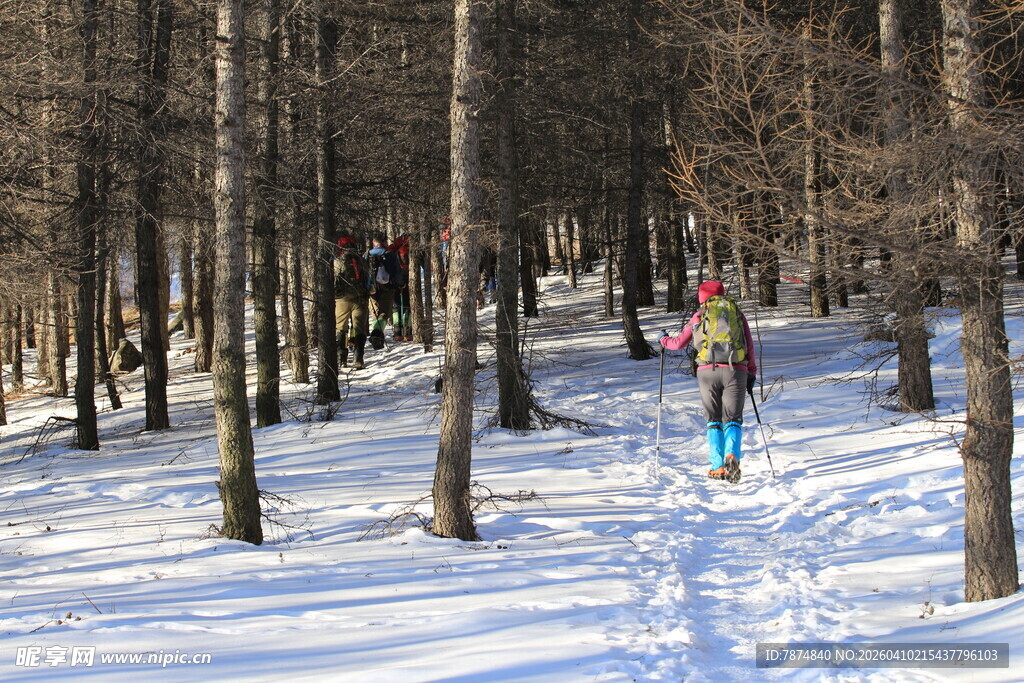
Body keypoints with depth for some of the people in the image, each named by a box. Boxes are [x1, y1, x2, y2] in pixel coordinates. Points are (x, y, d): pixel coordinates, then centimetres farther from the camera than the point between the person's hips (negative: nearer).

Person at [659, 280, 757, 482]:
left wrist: (664, 340, 42)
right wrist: (752, 373, 20)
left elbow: (679, 343, 21)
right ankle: (732, 455, -24)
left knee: (714, 420, 10)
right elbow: (750, 345, 12)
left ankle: (719, 467, 0)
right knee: (733, 419, 4)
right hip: (735, 370, 0)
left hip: (708, 369, 0)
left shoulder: (699, 315, 14)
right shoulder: (737, 313, 16)